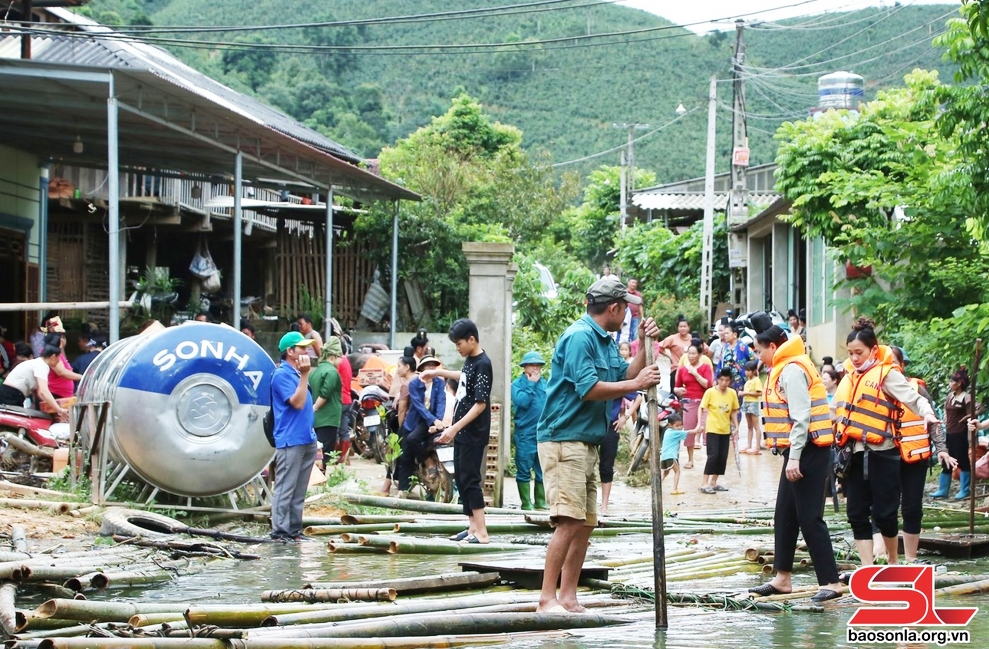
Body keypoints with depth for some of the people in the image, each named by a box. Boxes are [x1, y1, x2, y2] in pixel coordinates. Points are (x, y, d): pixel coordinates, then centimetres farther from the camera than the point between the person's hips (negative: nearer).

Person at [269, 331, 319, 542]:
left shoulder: (297, 373, 17)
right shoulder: (281, 375, -10)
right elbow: (297, 402, -19)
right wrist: (304, 375, -20)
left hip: (306, 439, 9)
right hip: (290, 440, -9)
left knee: (299, 490, 11)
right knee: (285, 488, -7)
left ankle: (294, 528, 15)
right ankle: (279, 530, -7)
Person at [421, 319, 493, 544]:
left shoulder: (482, 365, -19)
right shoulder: (469, 360, 8)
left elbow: (480, 404, -23)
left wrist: (454, 428, -26)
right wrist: (440, 373, 32)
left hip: (474, 433, -9)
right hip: (461, 431, 9)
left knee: (470, 479, -10)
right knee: (461, 479, 11)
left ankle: (481, 532, -11)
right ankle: (472, 526, 18)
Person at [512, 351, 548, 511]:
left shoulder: (545, 384, 10)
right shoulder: (518, 384, -1)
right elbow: (522, 401, -17)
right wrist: (531, 384, -10)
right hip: (525, 434, -4)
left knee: (542, 471, 7)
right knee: (524, 469, -1)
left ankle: (540, 501, 14)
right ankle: (526, 503, 3)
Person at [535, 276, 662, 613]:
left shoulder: (607, 342, 18)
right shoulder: (580, 337, -14)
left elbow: (625, 377, 15)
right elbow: (588, 389, -21)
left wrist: (644, 345, 5)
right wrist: (638, 384, -16)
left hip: (587, 443, 10)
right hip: (563, 440, -10)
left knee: (585, 524, 8)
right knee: (569, 521, -17)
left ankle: (568, 598, 10)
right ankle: (547, 598, -17)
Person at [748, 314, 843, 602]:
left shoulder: (792, 370, -14)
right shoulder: (785, 368, 18)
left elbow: (801, 417, -21)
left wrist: (794, 457, -23)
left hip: (807, 451, -11)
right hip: (797, 452, 11)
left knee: (810, 518, -10)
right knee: (784, 516, 15)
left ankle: (830, 582, -9)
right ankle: (782, 578, 22)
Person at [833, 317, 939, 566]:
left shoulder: (887, 374, -5)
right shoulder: (850, 376, 15)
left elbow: (913, 399, -16)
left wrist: (927, 413, -34)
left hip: (881, 453, -6)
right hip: (856, 454, 6)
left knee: (884, 513, -2)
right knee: (857, 514, 3)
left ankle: (893, 563, 19)